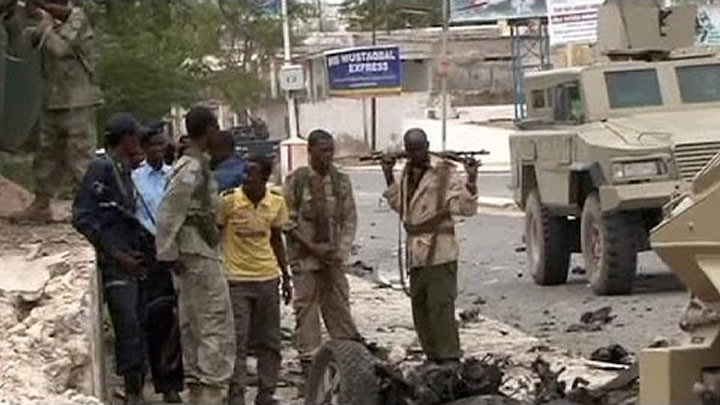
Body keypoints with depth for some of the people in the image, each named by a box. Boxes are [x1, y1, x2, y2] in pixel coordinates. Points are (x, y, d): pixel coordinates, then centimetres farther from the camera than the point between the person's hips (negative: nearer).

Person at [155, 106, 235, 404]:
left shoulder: (195, 165, 15)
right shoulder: (193, 169, -16)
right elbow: (169, 213, -21)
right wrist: (169, 253, -18)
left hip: (192, 255, 10)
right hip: (198, 255, -10)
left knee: (193, 324, 12)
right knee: (216, 324, -9)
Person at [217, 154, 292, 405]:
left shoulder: (277, 201, 1)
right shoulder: (228, 200, -11)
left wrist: (286, 277, 14)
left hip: (268, 278, 4)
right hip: (236, 279, -4)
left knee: (270, 341, 8)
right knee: (237, 341, -4)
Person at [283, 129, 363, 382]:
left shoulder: (341, 181, 4)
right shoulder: (296, 180, -6)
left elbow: (350, 219, 6)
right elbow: (288, 221, -5)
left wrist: (341, 250, -7)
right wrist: (312, 247, -12)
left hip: (333, 256, 3)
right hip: (304, 256, -3)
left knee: (339, 306, 6)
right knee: (306, 308, -1)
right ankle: (309, 361, 4)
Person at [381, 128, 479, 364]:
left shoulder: (444, 173, -9)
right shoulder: (408, 173, 13)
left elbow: (465, 208, -15)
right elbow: (400, 205, 25)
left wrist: (471, 180, -28)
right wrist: (389, 177, 21)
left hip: (439, 253, -8)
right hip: (416, 254, 8)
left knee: (440, 307, -11)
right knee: (420, 309, 12)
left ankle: (449, 360, -8)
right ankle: (433, 357, 21)